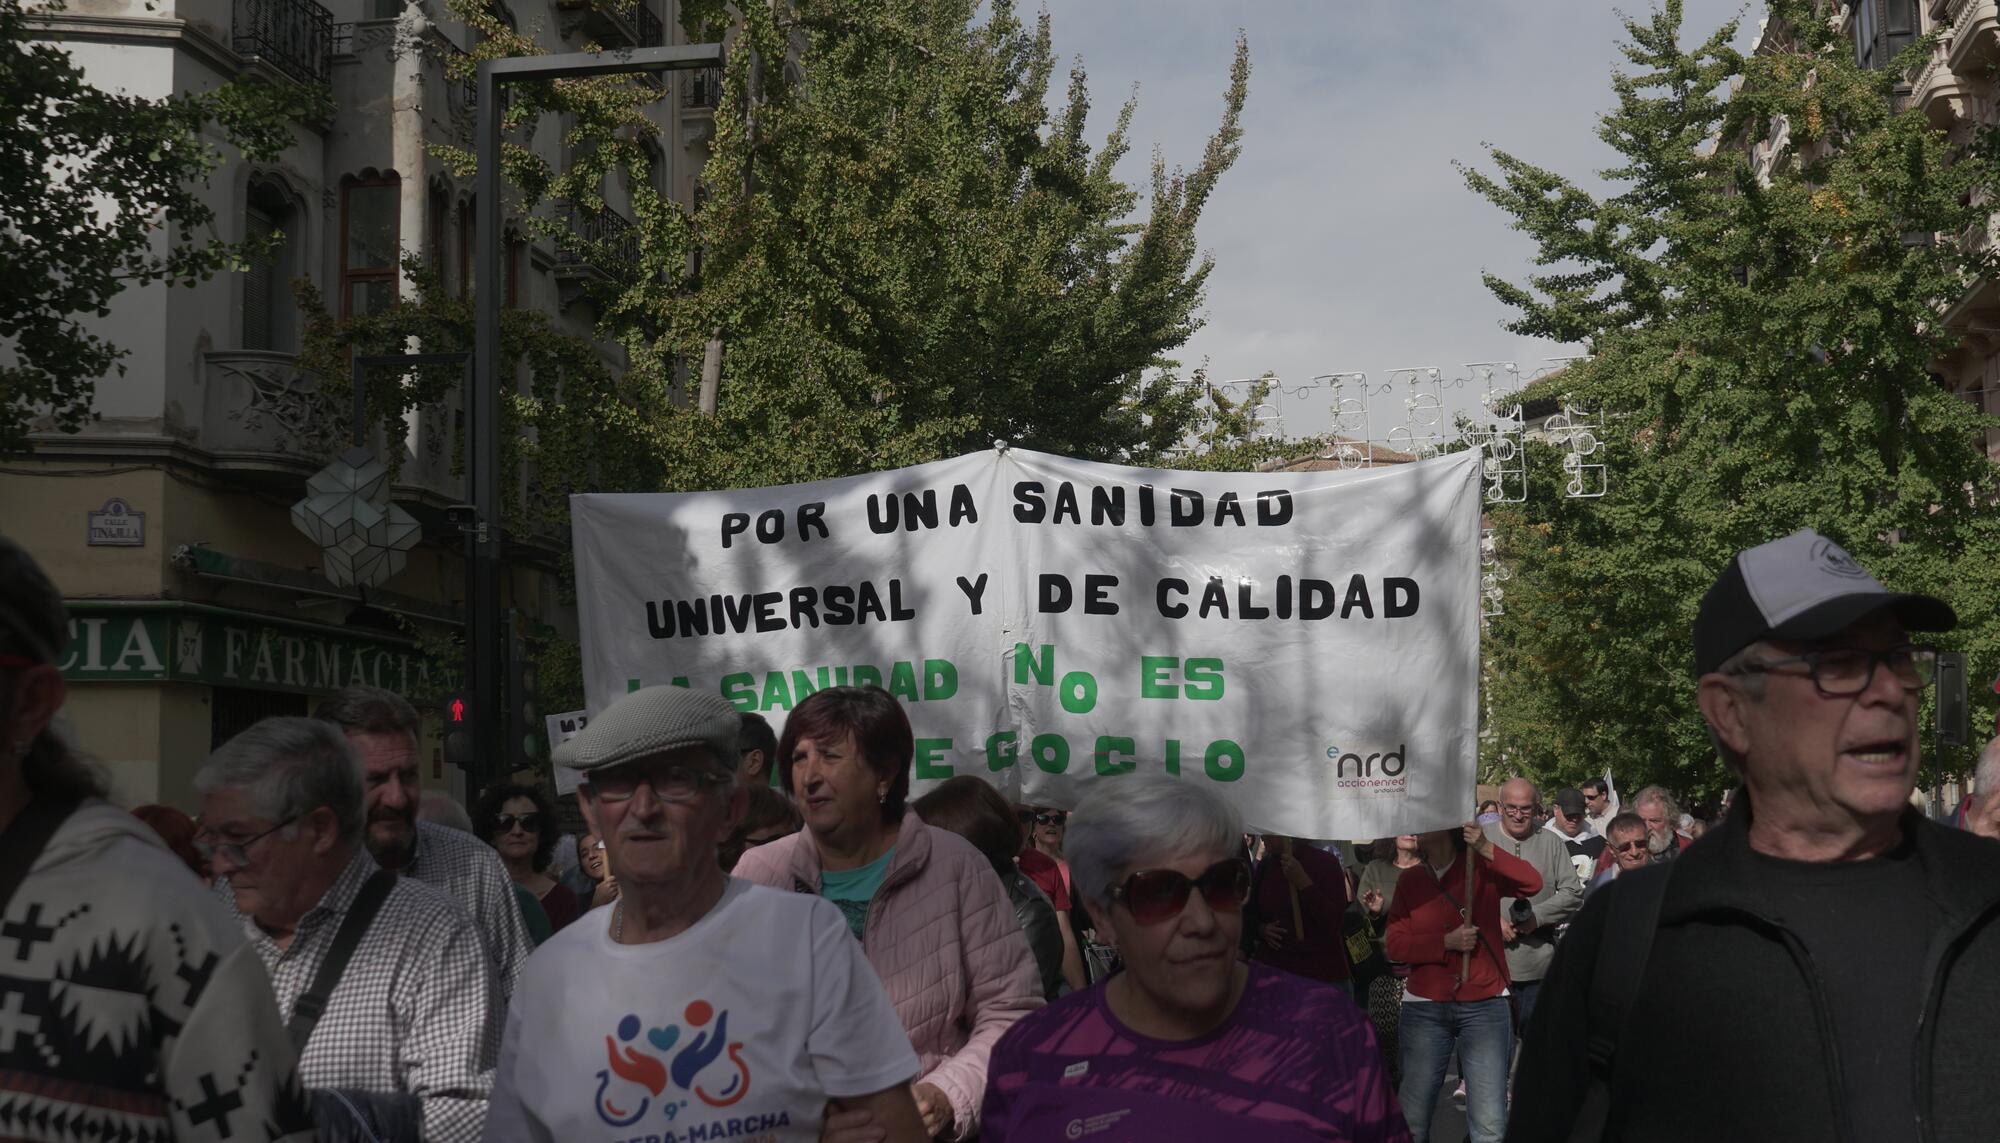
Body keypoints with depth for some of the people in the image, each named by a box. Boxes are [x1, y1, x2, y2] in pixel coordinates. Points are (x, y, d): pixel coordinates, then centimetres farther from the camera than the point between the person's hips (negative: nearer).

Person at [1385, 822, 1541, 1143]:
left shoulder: (1482, 868, -1)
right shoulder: (1409, 880, 7)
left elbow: (1532, 884, -18)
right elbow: (1396, 943, 1)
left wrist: (1486, 849, -27)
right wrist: (1447, 942, -13)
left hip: (1484, 1005, -3)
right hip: (1424, 1008, 3)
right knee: (1413, 1116, 8)